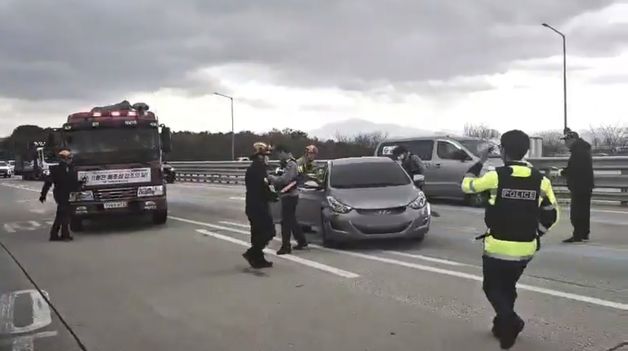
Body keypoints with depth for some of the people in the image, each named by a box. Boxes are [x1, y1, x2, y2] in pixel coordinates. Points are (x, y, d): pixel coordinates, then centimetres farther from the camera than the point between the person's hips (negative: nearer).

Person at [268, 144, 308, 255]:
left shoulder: (291, 164, -16)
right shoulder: (287, 164, 16)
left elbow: (284, 179, -26)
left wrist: (271, 177, -16)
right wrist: (274, 178, 2)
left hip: (289, 196, -10)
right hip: (288, 196, 10)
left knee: (286, 222, -6)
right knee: (292, 221, 17)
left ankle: (286, 246, -2)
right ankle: (302, 241, 27)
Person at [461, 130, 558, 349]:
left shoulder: (496, 176, -13)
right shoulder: (540, 180, -2)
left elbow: (467, 185, 2)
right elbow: (551, 215, 2)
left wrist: (480, 162, 12)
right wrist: (536, 233, 16)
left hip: (499, 247, -4)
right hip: (526, 249, 4)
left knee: (493, 288, 12)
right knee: (508, 287, 24)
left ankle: (511, 321, -12)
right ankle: (503, 326, 31)